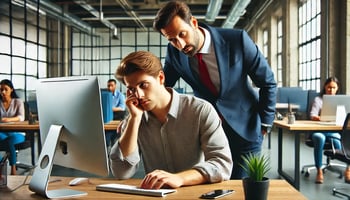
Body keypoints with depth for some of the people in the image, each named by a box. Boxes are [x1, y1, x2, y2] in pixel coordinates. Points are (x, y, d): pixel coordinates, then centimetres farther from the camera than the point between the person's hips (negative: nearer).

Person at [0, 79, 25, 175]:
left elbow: (21, 117, -12)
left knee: (9, 141, -36)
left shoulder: (18, 102, 4)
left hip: (17, 133, -2)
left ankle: (13, 170, -26)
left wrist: (9, 119, -34)